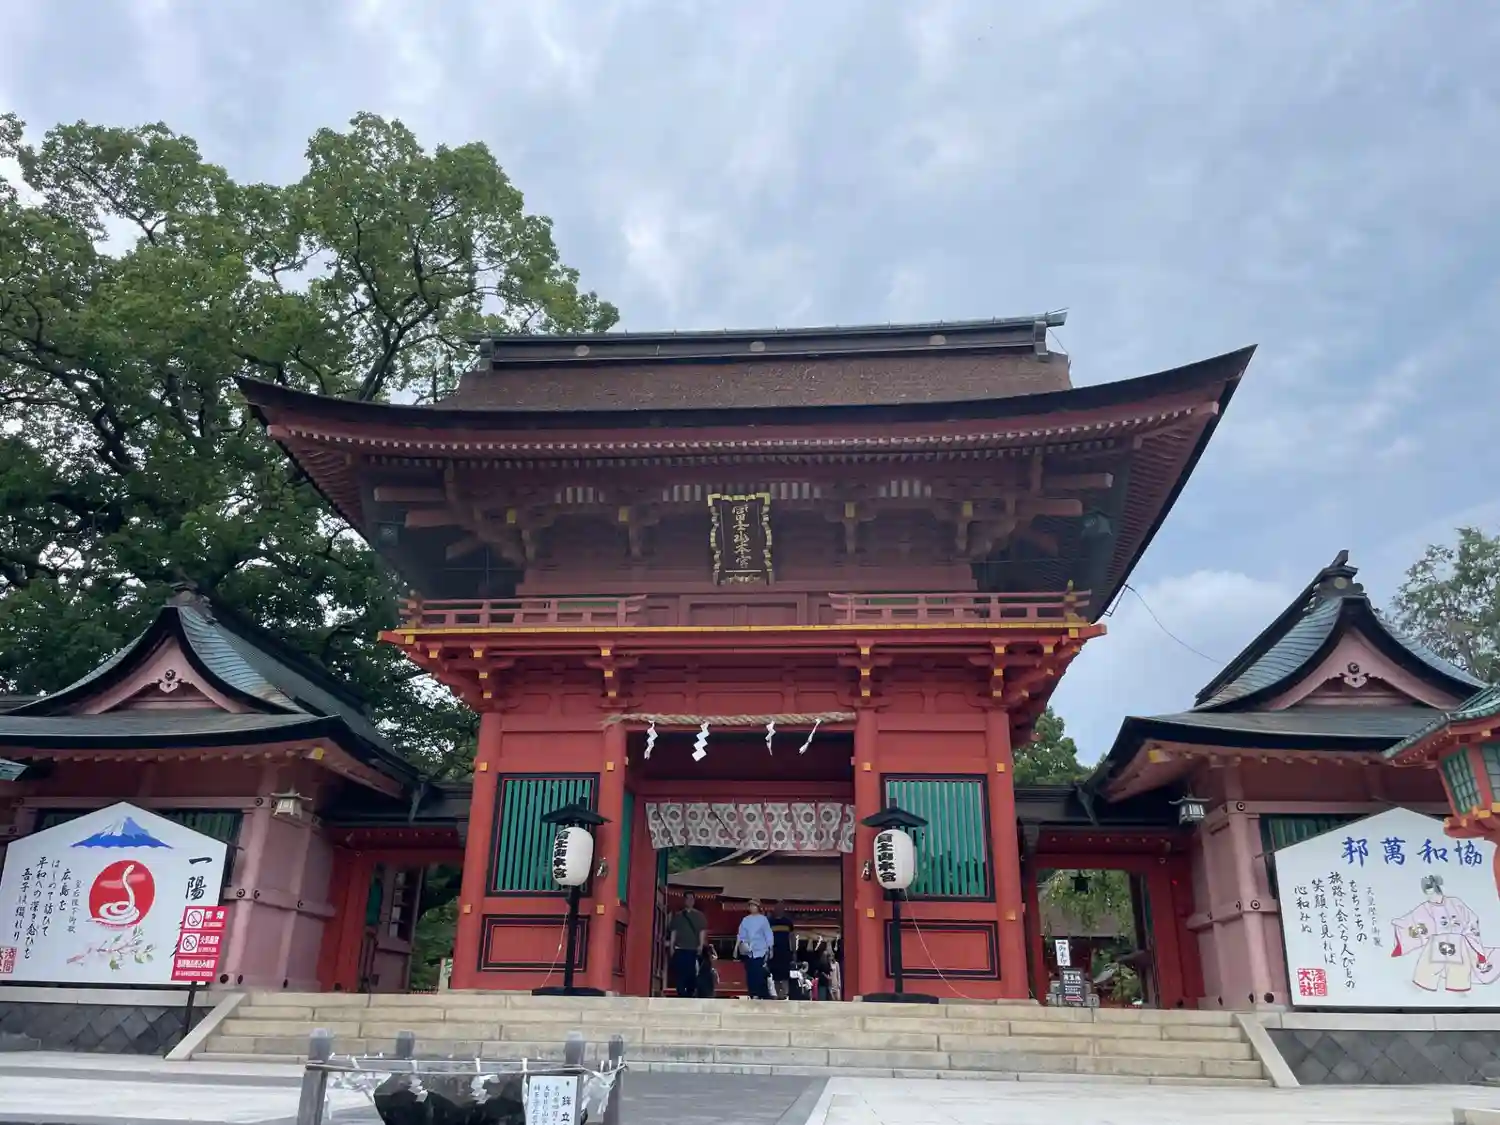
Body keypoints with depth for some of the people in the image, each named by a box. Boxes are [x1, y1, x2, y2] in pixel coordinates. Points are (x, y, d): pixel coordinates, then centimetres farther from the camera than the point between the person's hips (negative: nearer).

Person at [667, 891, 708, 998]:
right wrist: (671, 946, 2)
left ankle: (690, 995, 4)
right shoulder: (677, 915, 13)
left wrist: (701, 946, -7)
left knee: (691, 973, -5)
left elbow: (702, 931, 3)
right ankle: (681, 996, 0)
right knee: (679, 973, -4)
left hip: (693, 949, -1)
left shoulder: (699, 915, 10)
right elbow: (673, 931, 10)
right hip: (679, 949, 1)